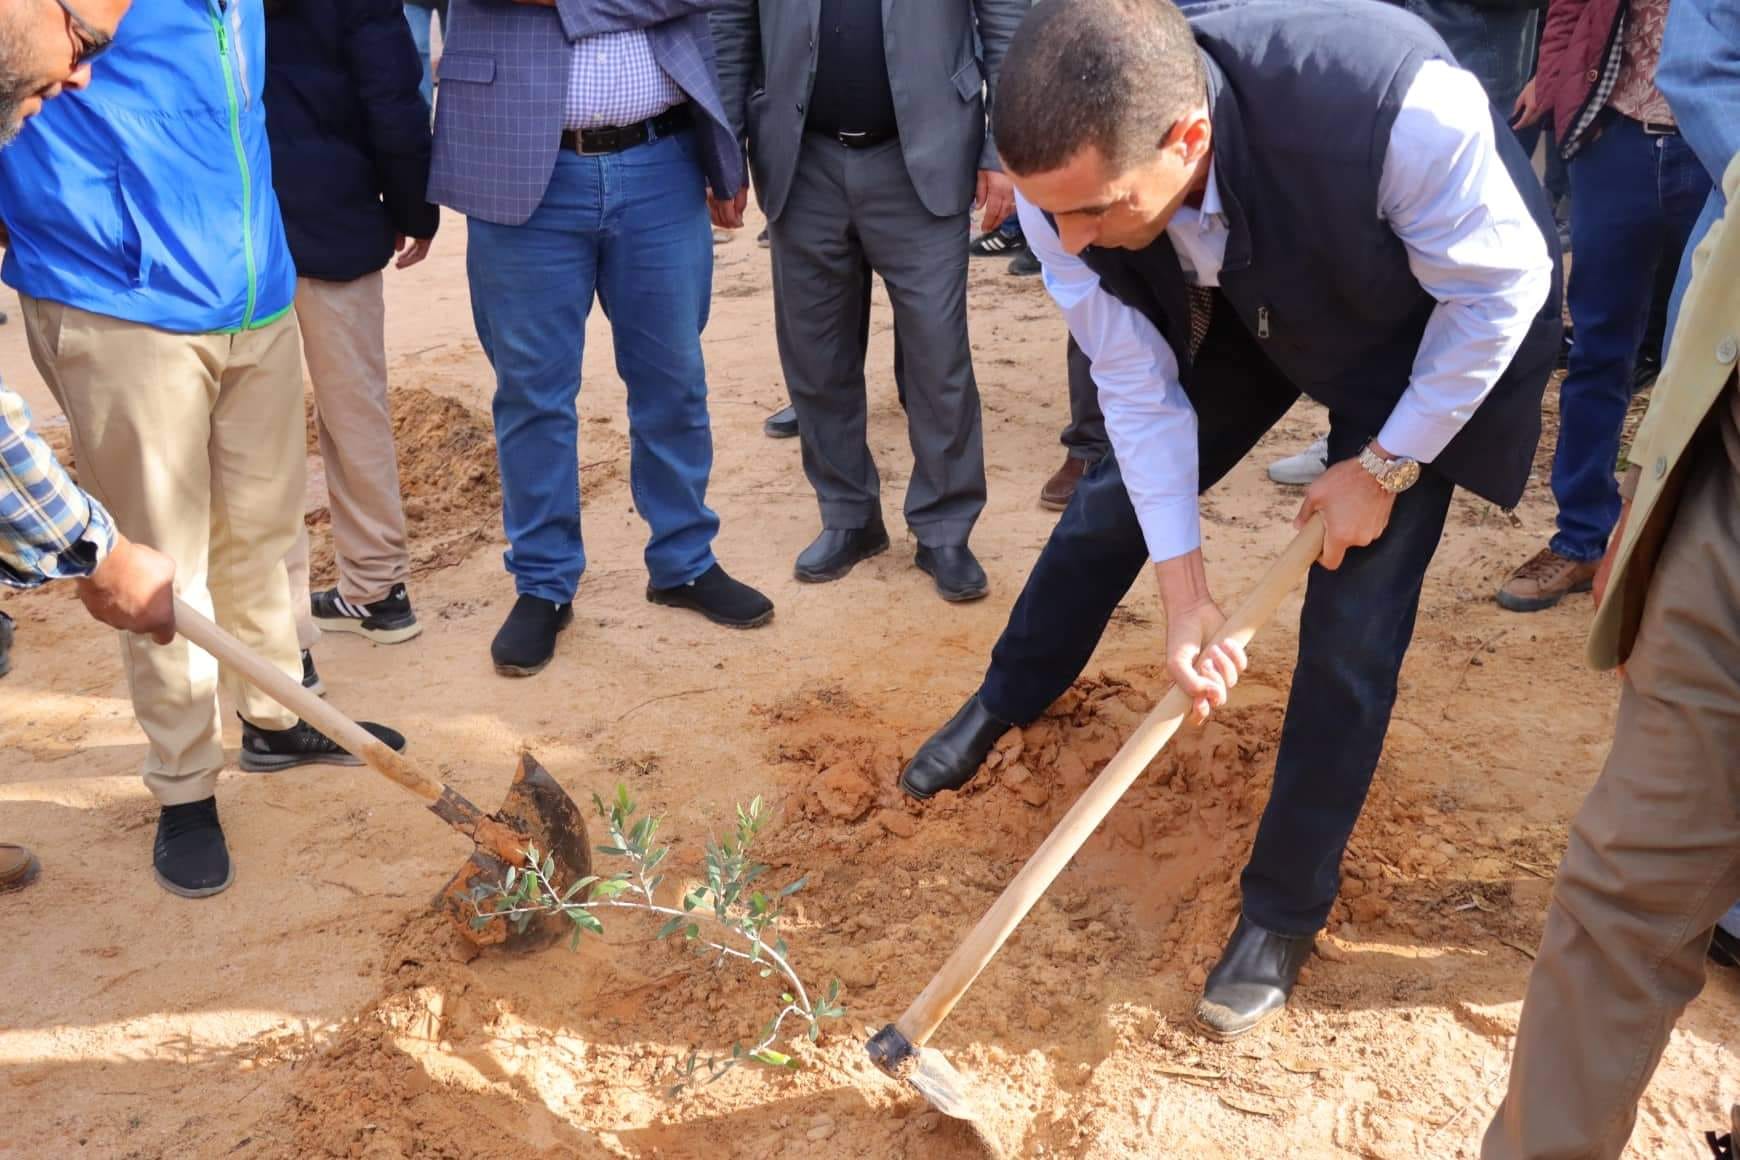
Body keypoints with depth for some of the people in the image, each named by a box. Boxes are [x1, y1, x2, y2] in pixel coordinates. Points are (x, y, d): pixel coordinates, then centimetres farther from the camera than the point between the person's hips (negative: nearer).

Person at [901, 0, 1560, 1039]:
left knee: (1353, 627, -6)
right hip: (1255, 303, 4)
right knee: (1116, 495, 11)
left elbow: (1502, 287, -25)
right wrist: (1186, 593, -16)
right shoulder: (1067, 178, -30)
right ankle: (1004, 703, 41)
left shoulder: (1397, 98, -44)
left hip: (1430, 329, -3)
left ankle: (1286, 913, 15)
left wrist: (1383, 466, -18)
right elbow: (1138, 386, -17)